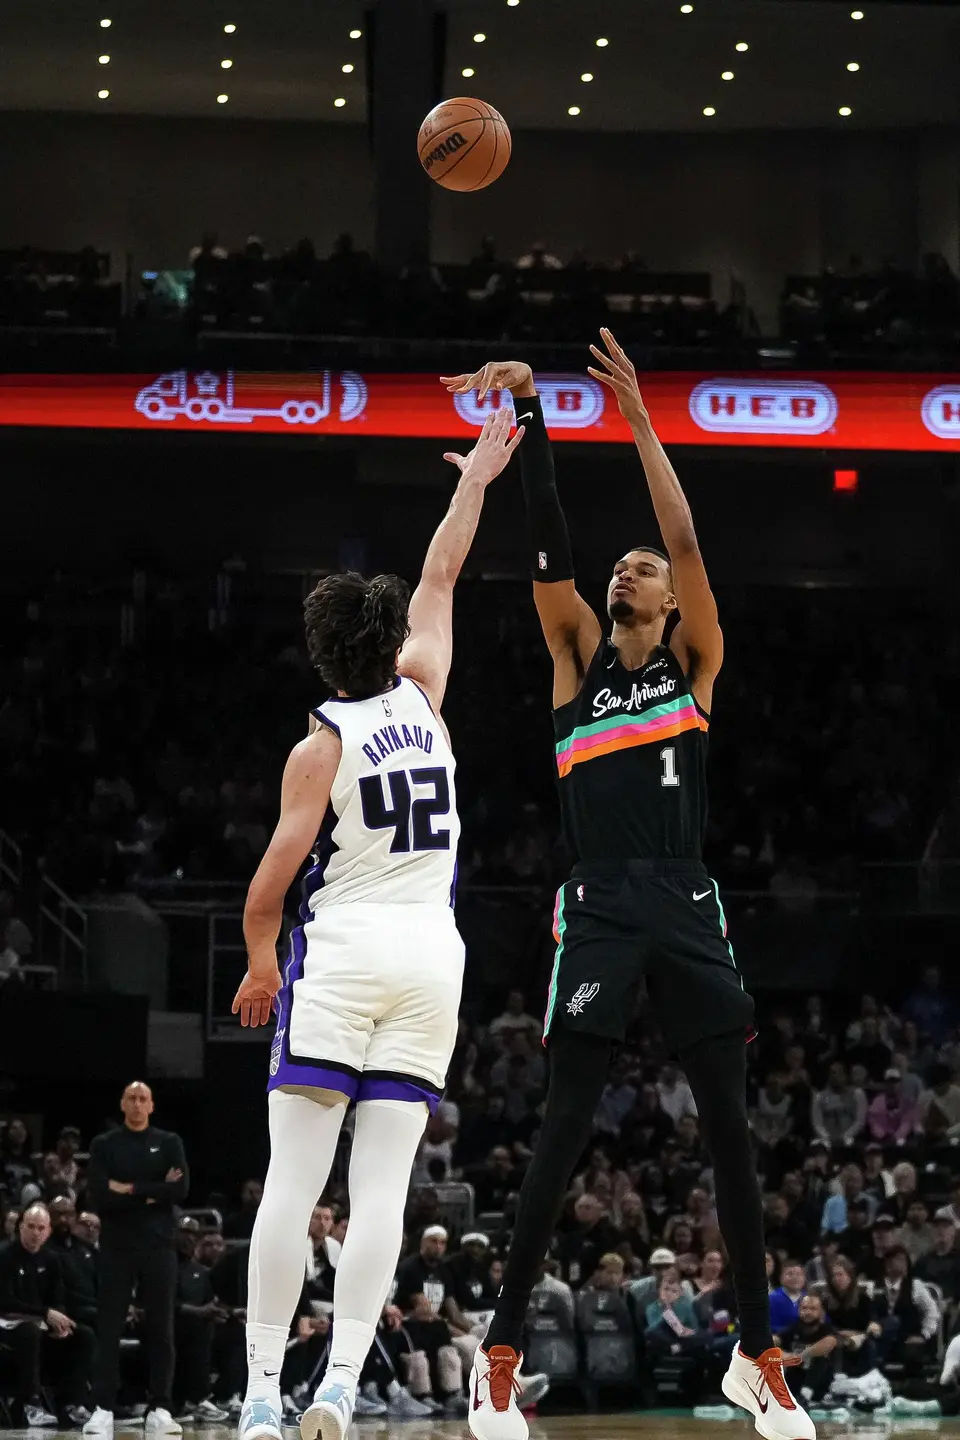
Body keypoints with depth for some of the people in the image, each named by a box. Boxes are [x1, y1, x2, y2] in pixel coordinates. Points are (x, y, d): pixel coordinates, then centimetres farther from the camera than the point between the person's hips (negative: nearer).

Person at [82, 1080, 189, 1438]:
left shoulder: (169, 1143, 7)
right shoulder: (104, 1145, 5)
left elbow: (181, 1190, -8)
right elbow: (98, 1198, -8)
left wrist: (130, 1189, -11)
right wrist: (151, 1194, -11)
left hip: (158, 1247, 1)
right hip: (116, 1248, -1)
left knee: (161, 1329, 1)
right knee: (109, 1330, -4)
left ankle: (160, 1410, 4)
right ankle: (103, 1410, -5)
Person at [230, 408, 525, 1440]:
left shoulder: (321, 744, -3)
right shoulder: (421, 697, 7)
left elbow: (275, 874, -8)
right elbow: (439, 581, 22)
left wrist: (259, 961, 8)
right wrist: (475, 478, 33)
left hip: (341, 955, -3)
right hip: (431, 958, 4)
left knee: (293, 1178, -3)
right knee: (382, 1187, -1)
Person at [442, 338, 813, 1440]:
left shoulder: (694, 664, 12)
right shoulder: (579, 658, 13)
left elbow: (686, 540, 0)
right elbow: (548, 545, 3)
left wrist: (639, 419, -3)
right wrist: (527, 416, -5)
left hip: (687, 910, 1)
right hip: (600, 912, -1)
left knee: (729, 1130, 1)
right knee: (564, 1128, -6)